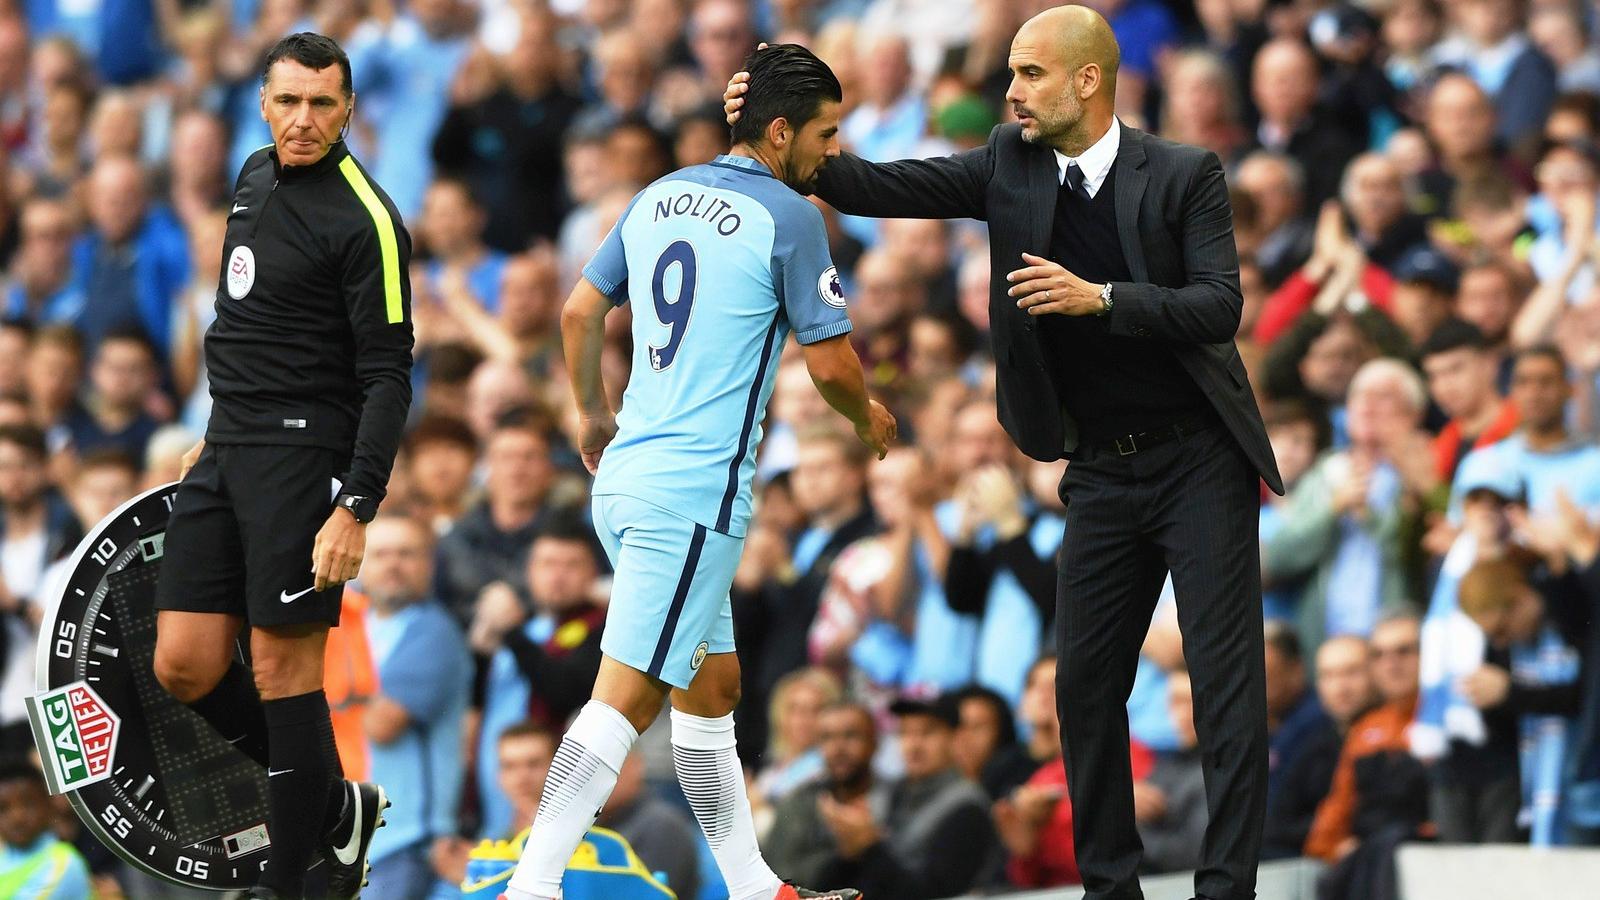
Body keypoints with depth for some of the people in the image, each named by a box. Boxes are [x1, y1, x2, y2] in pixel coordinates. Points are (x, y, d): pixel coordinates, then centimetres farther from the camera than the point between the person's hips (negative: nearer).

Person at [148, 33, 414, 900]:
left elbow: (388, 379, -15)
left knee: (281, 669, -6)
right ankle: (334, 804, 21)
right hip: (227, 454, 8)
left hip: (303, 454, -8)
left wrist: (356, 510, -22)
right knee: (184, 667, 4)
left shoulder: (364, 219, -13)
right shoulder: (257, 177, 13)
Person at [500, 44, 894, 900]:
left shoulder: (661, 196, 13)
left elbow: (581, 310, 18)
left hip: (624, 474, 9)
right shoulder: (789, 217, -9)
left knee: (711, 686, 17)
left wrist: (592, 413, 33)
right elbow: (829, 362, -6)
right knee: (626, 698, -12)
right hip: (695, 492, -9)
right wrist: (867, 418, 15)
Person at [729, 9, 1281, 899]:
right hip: (1102, 473, 5)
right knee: (1086, 683, 5)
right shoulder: (1011, 165, 3)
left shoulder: (1185, 174, -10)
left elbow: (1222, 307, -17)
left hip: (1198, 461, -5)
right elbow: (885, 189, -2)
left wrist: (1100, 297, -28)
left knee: (1227, 682, -7)